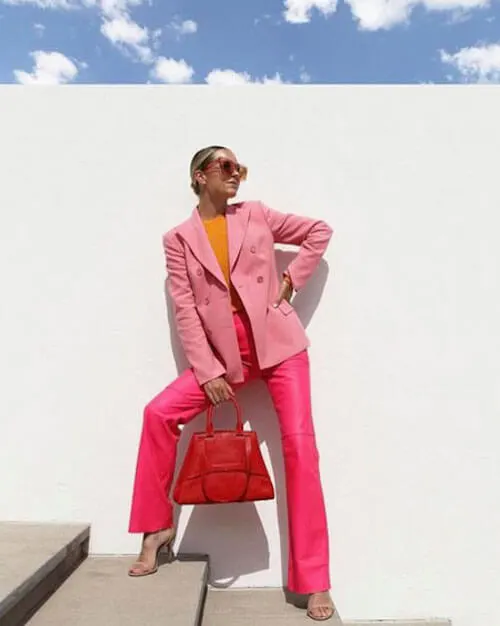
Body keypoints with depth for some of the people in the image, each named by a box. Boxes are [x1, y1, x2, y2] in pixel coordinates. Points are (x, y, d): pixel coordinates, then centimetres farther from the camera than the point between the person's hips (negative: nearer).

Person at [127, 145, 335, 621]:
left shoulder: (256, 215, 7)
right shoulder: (178, 239, 4)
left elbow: (319, 231, 13)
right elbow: (185, 310, -4)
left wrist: (291, 281, 1)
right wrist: (208, 371, -11)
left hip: (278, 340, 0)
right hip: (224, 351, 1)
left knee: (299, 444, -8)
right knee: (159, 412, -13)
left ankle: (314, 583, 4)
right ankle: (158, 527, 10)